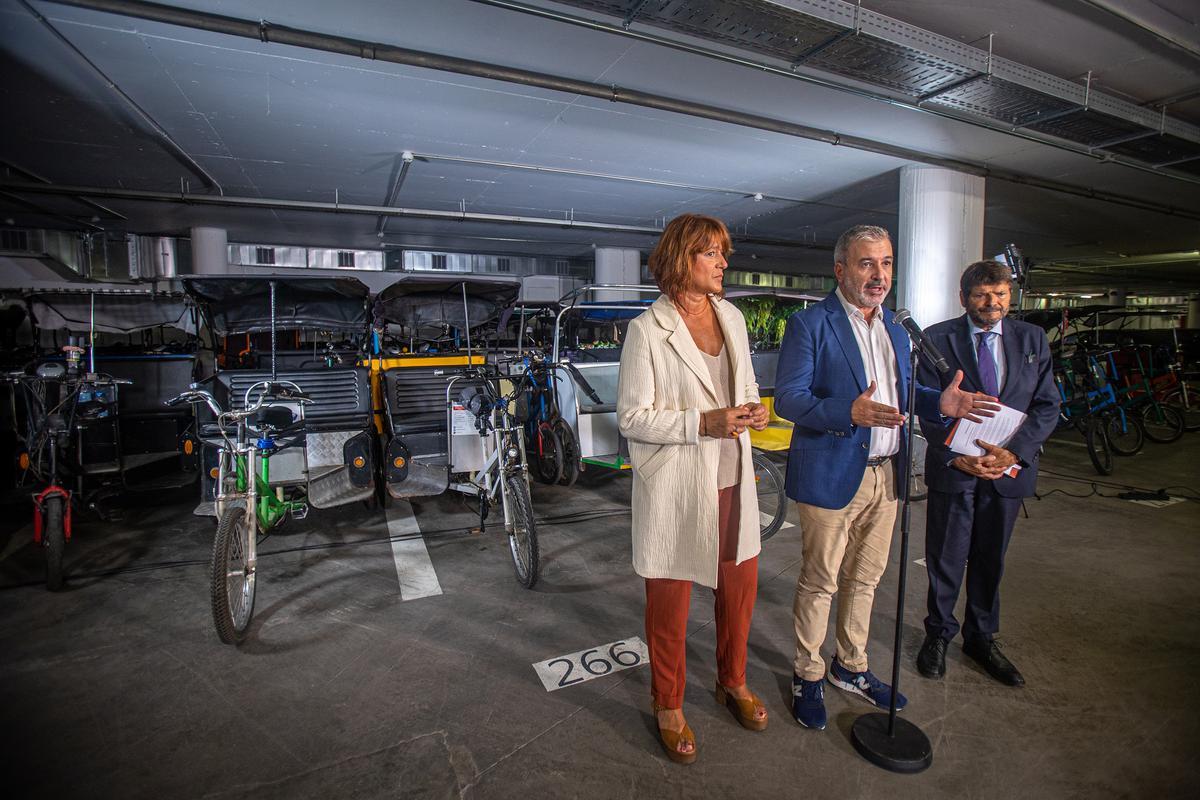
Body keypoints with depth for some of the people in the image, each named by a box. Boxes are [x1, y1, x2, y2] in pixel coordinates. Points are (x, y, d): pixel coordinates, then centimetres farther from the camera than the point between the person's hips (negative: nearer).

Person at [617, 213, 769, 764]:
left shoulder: (732, 317, 7)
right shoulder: (647, 330, -13)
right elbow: (631, 417, -13)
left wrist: (754, 411, -4)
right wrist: (703, 423, -23)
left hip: (732, 480, 6)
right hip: (676, 486, -6)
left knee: (740, 586, 19)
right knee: (670, 600, 11)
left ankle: (733, 682, 47)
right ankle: (668, 707, 36)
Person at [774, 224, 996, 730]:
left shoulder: (894, 327, 13)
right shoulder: (810, 324, -11)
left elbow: (898, 391, 20)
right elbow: (787, 398, -17)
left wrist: (940, 402, 1)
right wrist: (850, 413, -31)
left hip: (884, 475, 7)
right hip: (832, 475, -7)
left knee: (864, 579, 19)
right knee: (819, 582, 7)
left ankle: (850, 667, 39)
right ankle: (808, 676, 27)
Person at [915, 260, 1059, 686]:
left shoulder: (1032, 339, 5)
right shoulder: (937, 339, -4)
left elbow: (1047, 405, 1)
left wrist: (1013, 451, -15)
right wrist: (957, 456, -18)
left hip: (1008, 468, 3)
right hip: (953, 467, -3)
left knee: (990, 559, 17)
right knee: (946, 558, 8)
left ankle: (981, 638, 36)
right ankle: (938, 635, 29)